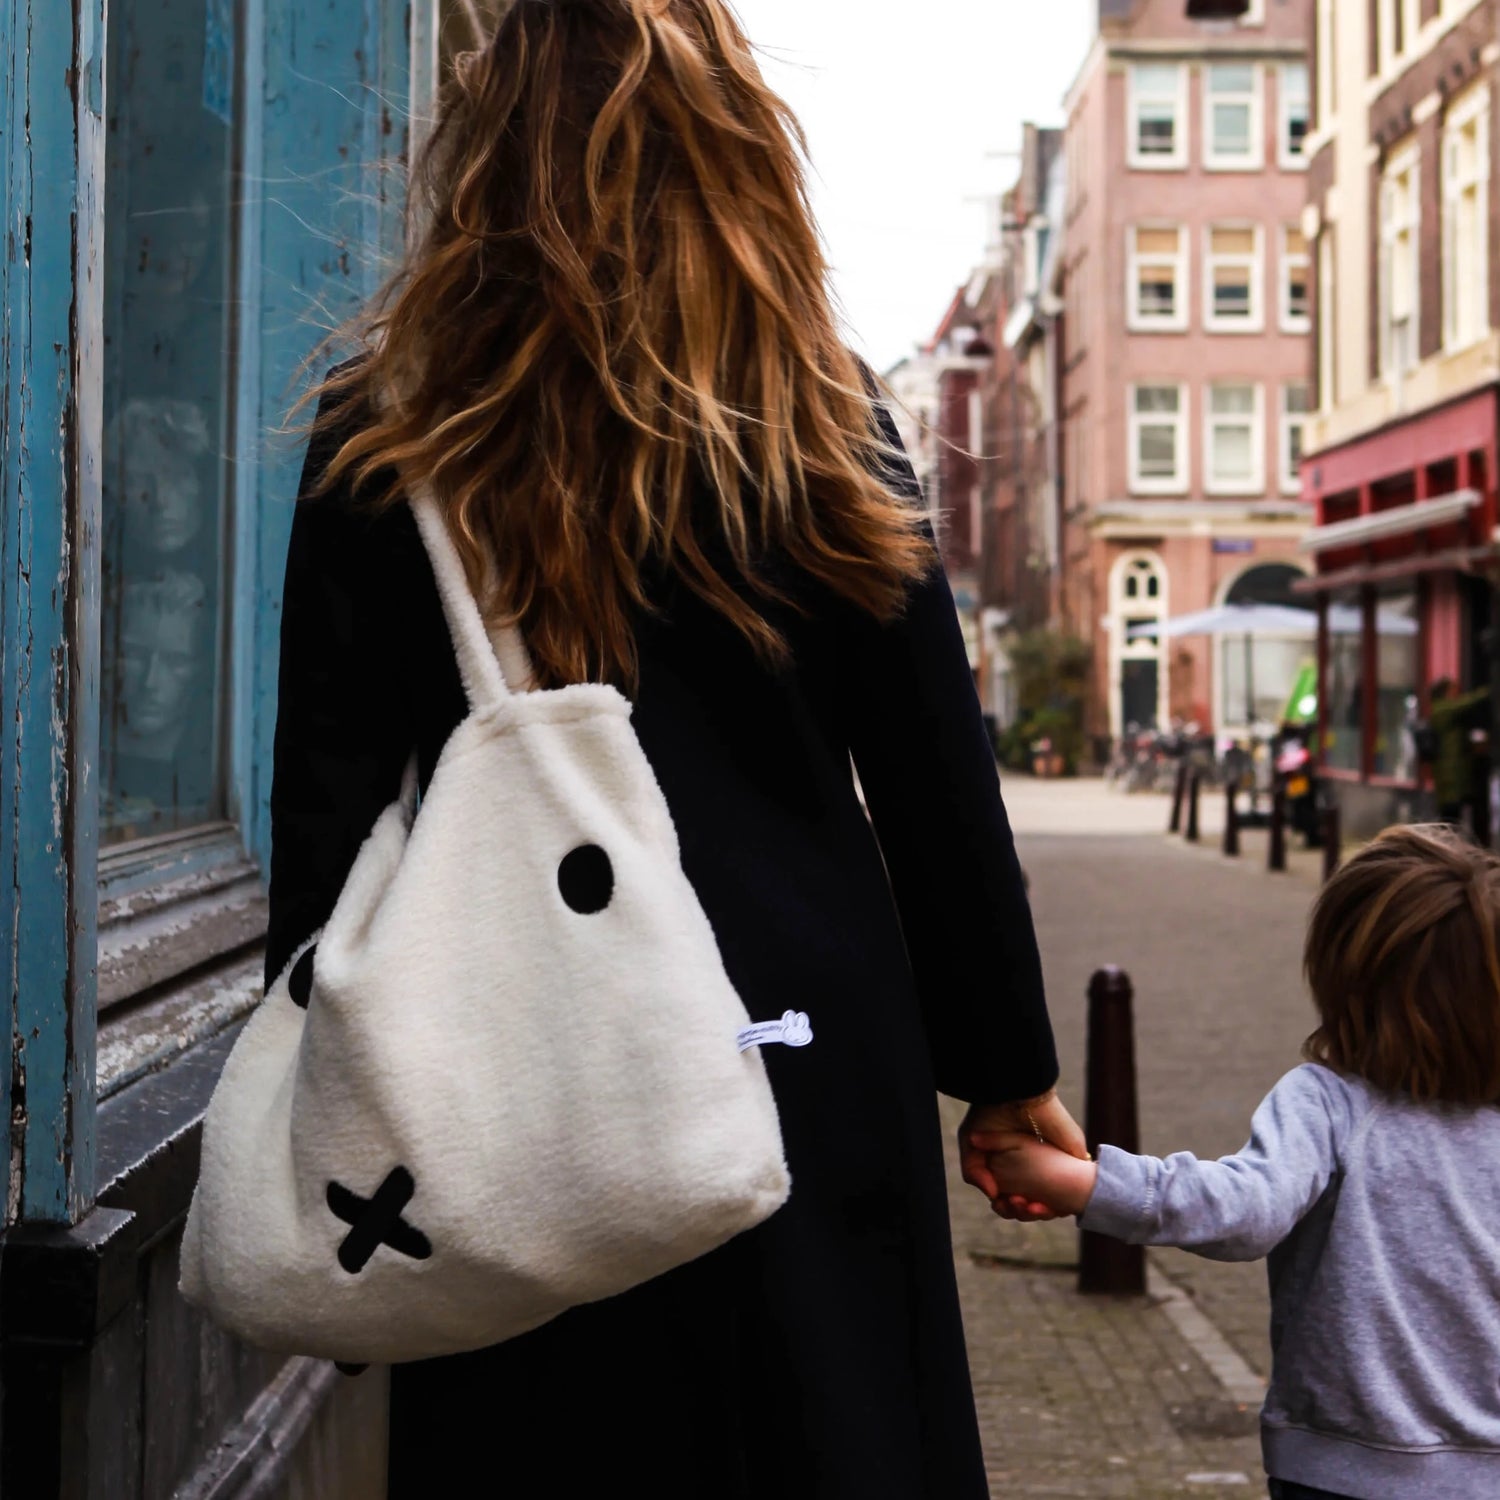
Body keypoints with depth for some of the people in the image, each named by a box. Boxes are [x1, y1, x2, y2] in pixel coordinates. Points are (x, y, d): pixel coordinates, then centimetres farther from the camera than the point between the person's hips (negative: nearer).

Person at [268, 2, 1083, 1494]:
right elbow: (938, 791, 0)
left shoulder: (382, 445, -2)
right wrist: (1010, 1076, 10)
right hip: (809, 1075, 0)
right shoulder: (821, 429, -2)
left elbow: (324, 807, -1)